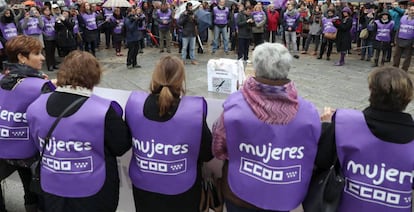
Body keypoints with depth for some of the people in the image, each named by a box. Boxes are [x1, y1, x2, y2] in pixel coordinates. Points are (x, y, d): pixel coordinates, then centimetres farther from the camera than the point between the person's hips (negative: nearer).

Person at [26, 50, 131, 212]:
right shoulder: (103, 111, -25)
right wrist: (115, 119, 1)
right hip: (93, 193, -3)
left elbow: (39, 146, 6)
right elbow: (122, 147, -13)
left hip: (52, 189, 4)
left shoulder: (35, 107, -8)